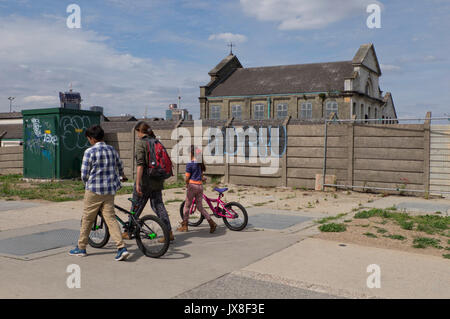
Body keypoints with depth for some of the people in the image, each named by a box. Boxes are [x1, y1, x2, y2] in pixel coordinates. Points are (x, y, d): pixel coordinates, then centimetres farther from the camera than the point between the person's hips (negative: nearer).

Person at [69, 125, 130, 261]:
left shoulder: (90, 152, -10)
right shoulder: (112, 150, 7)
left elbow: (84, 175, -9)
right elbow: (120, 166, 23)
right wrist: (122, 176, 45)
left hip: (94, 190, -5)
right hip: (110, 190, 5)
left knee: (87, 219, 10)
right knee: (111, 218, 5)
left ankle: (81, 248, 23)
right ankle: (122, 248, -7)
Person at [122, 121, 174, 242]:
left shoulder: (141, 142, -11)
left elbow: (140, 164, -19)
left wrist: (138, 183, -21)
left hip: (145, 179, -6)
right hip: (157, 181, 6)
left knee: (136, 206, 7)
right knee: (158, 205, 9)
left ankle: (127, 232, 20)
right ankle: (169, 233, 4)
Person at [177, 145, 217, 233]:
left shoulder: (189, 164, -12)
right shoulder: (200, 163, 8)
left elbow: (187, 178, -10)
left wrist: (187, 184, 7)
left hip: (192, 185, -6)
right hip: (200, 185, 6)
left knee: (187, 206, 8)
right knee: (200, 207, 11)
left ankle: (184, 226, 15)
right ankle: (211, 223, -1)